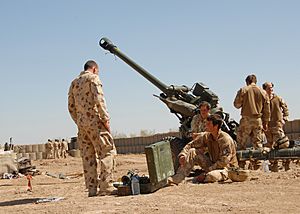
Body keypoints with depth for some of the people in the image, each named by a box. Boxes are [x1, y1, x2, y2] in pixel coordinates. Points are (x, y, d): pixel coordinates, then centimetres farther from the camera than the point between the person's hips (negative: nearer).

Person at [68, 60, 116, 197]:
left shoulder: (74, 83, 19)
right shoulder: (93, 78, -2)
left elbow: (71, 107, 17)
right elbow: (99, 99, -15)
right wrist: (106, 119, -14)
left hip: (81, 124, 7)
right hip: (94, 120, -7)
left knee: (88, 157, 8)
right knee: (107, 152, -4)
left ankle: (92, 189, 8)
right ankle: (105, 187, -10)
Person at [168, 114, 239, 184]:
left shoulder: (226, 139, -22)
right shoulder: (206, 136, -3)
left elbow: (224, 161, -23)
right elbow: (190, 145, 3)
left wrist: (208, 170, -22)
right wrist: (182, 155, -17)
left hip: (227, 167, -6)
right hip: (213, 165, 6)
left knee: (211, 176, -40)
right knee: (192, 152, -10)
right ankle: (177, 178, -16)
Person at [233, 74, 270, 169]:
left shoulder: (243, 90, -1)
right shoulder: (263, 92, 7)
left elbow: (236, 104, 1)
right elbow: (267, 109, 9)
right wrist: (266, 122, 14)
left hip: (246, 119, -2)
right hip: (258, 120, 3)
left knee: (241, 142, 5)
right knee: (258, 143, 8)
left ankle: (241, 163, 2)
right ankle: (257, 164, 7)